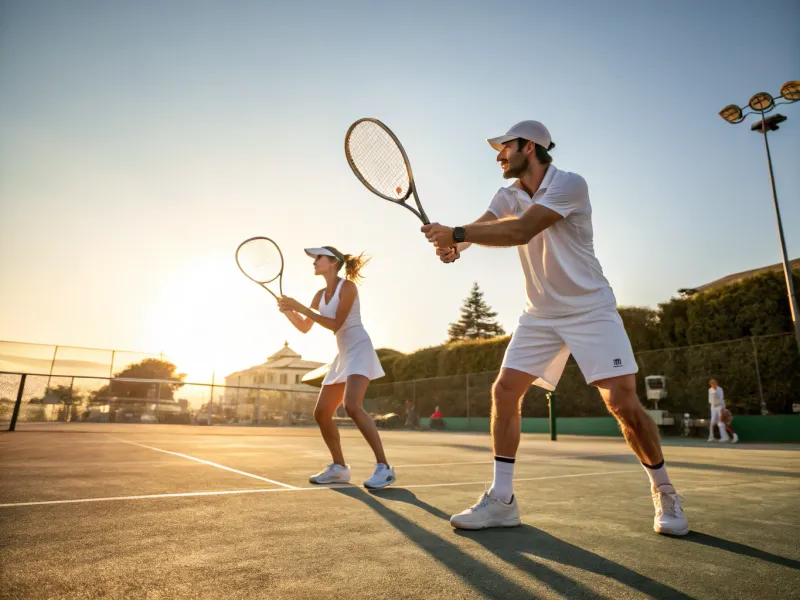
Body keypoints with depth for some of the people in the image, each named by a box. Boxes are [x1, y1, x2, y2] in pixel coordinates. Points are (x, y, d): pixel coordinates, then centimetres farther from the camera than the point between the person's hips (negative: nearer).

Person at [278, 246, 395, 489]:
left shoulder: (347, 286, -10)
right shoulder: (321, 294, 12)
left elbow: (336, 324, -18)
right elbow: (304, 327, 18)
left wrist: (302, 308, -18)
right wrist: (288, 310, 1)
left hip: (359, 350, -9)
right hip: (342, 355, 9)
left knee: (352, 406, -28)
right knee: (321, 413, 5)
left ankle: (384, 467, -21)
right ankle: (339, 468, 18)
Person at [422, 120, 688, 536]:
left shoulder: (569, 184, -15)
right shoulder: (509, 196, 7)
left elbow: (521, 231, -29)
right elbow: (480, 227, -10)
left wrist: (457, 234, -30)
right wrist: (453, 243, -32)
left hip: (589, 310, -5)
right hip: (540, 314, 6)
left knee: (622, 402, -10)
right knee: (504, 392, -7)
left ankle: (664, 494, 17)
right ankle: (501, 500, 1)